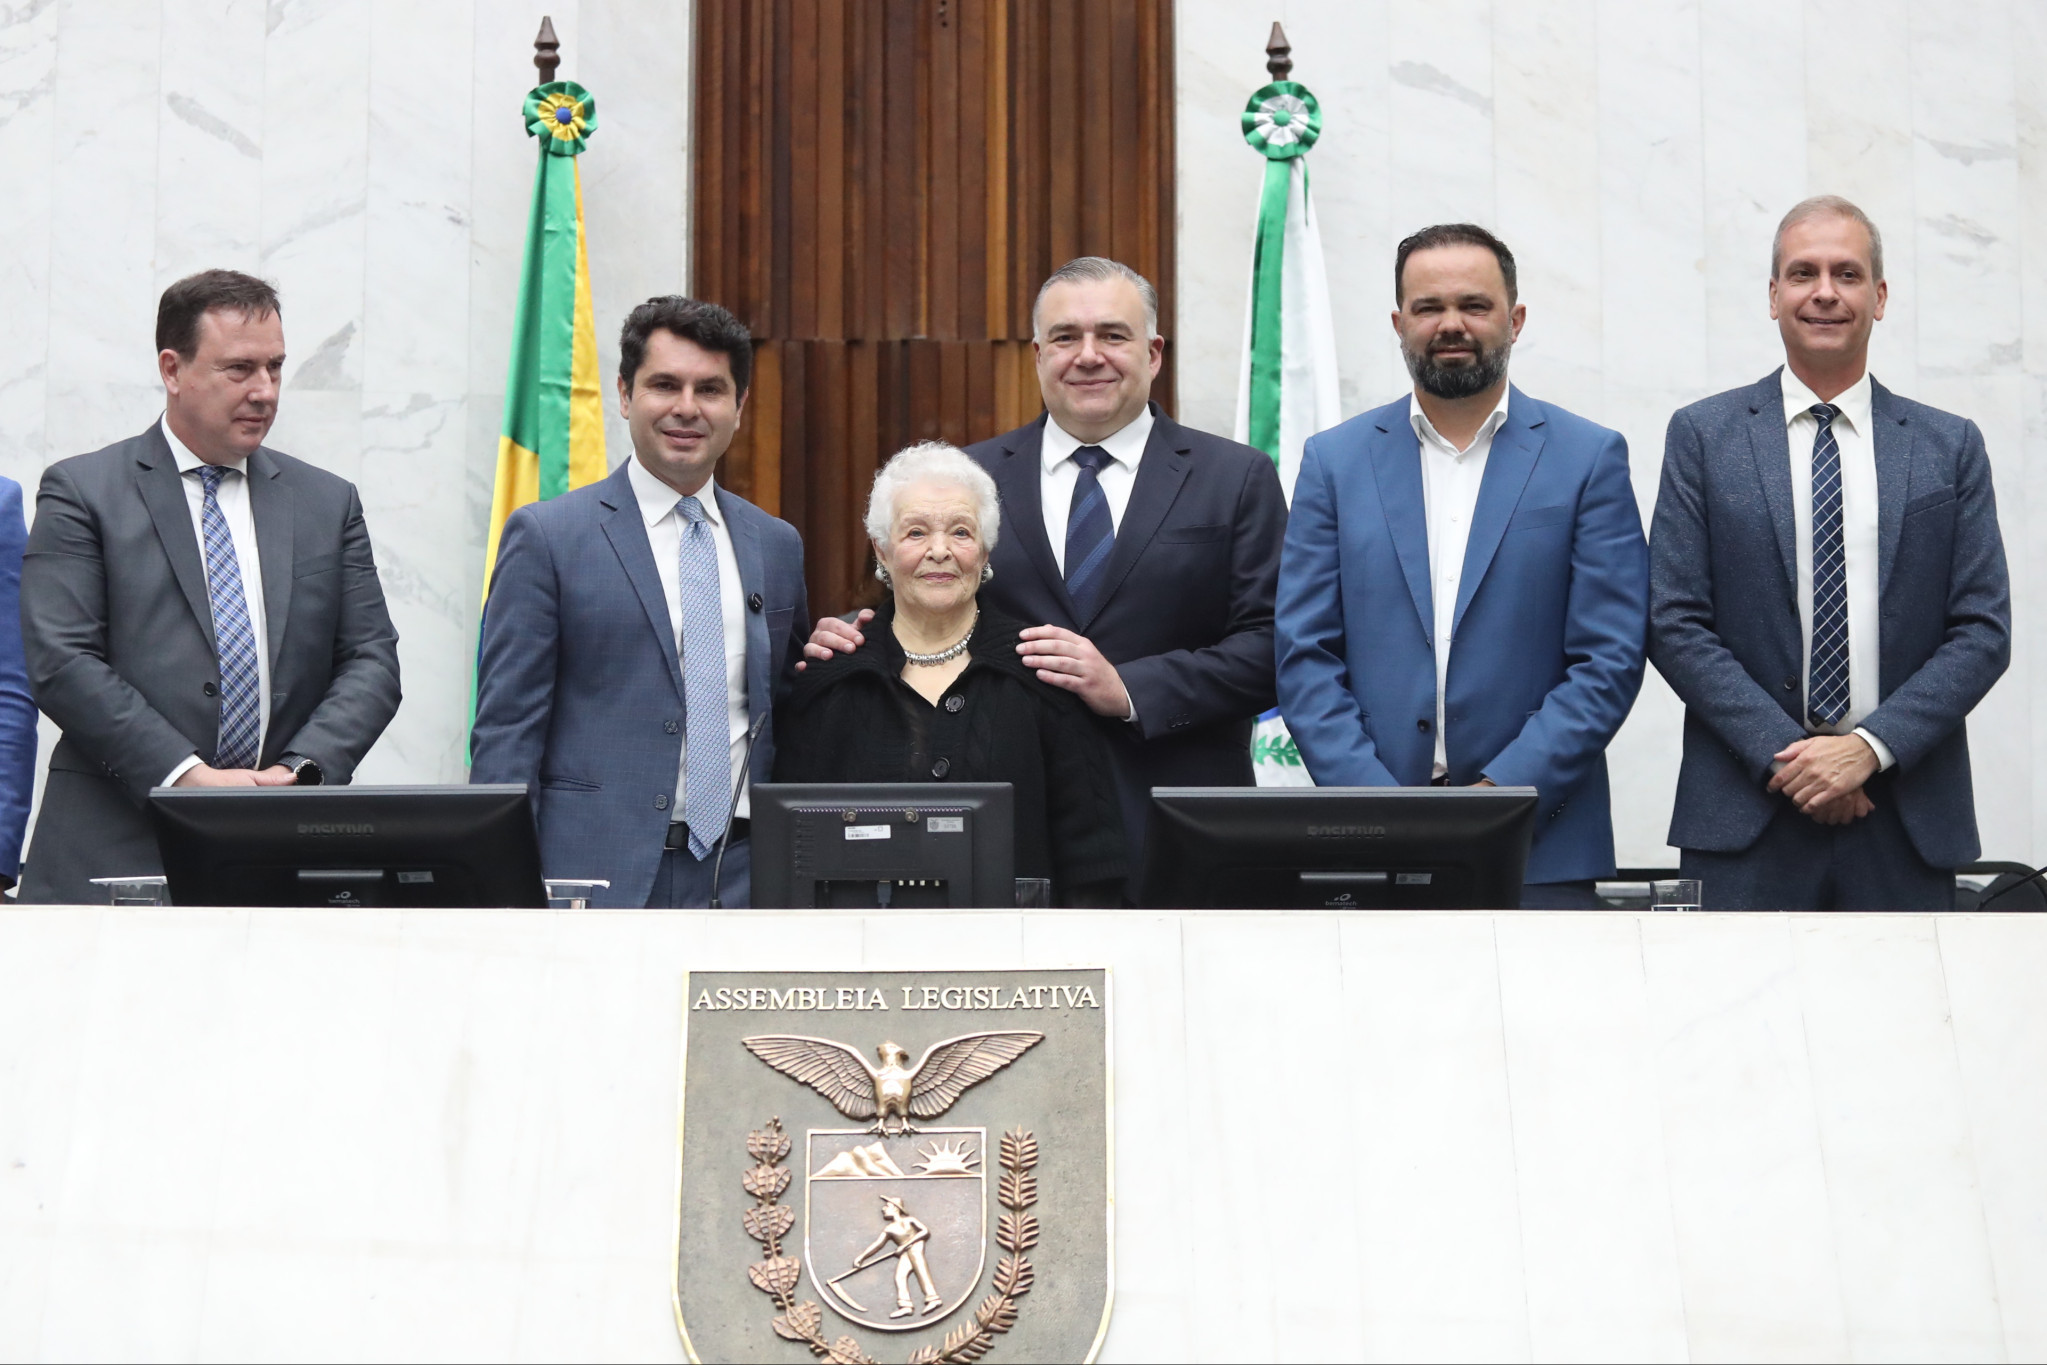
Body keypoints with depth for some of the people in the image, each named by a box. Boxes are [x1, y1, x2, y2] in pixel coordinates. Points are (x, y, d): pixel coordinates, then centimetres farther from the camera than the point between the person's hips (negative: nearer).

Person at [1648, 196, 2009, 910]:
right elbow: (1674, 623, -1)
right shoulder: (1703, 435, 5)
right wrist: (1784, 753, -11)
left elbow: (1983, 630, 3)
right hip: (1747, 817, -1)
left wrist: (1872, 745, -11)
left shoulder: (1951, 447, 9)